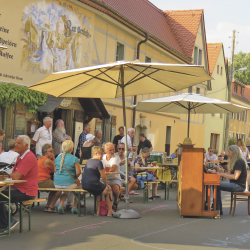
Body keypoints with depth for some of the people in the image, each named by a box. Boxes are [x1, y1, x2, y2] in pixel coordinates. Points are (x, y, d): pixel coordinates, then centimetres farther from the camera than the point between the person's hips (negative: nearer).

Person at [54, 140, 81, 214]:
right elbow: (78, 172, -12)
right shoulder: (74, 159, -10)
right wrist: (75, 177, 9)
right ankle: (74, 207, 27)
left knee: (66, 191, 38)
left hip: (57, 184, 5)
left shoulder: (58, 157, 7)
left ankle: (61, 205, 14)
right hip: (69, 183, -5)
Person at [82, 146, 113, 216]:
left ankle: (98, 211, 28)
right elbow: (103, 176, -8)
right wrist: (107, 185, 8)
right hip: (93, 184, -8)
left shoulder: (88, 161, 17)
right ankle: (110, 211, 15)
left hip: (84, 185, 9)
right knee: (108, 190, 11)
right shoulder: (98, 162, -9)